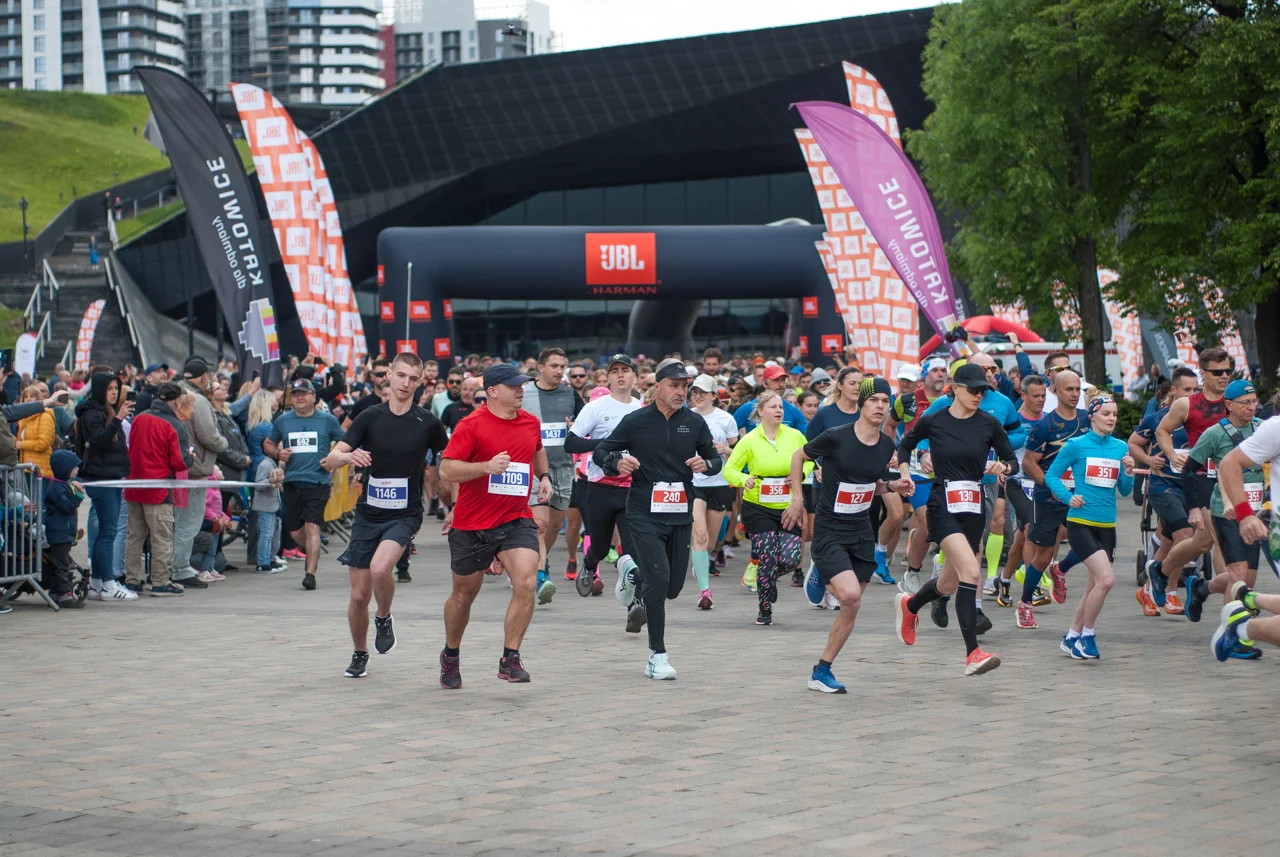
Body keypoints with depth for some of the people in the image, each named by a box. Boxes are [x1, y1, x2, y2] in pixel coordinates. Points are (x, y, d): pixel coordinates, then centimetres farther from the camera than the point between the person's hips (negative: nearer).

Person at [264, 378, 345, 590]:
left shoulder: (327, 420, 3)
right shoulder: (283, 421, 10)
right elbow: (268, 444, 22)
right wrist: (278, 454, 0)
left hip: (318, 482, -4)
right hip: (292, 482, 4)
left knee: (312, 526, -14)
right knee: (294, 530, 8)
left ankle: (310, 573, -12)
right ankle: (313, 553, 39)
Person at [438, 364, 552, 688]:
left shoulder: (531, 423, 5)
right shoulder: (472, 425, -12)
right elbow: (446, 469, -17)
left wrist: (544, 476, 13)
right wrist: (487, 466, -28)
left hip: (516, 520, 3)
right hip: (472, 524, -3)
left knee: (526, 582, -20)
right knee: (464, 594, 13)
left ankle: (510, 659, -12)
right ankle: (451, 656, 38)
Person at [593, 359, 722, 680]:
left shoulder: (694, 423, 6)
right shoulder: (635, 422, -2)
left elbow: (715, 458, 15)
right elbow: (600, 452, 5)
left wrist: (706, 464, -8)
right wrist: (617, 463, -16)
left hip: (680, 514, 4)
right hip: (644, 512, -4)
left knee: (673, 587, 9)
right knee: (659, 578, -16)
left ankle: (633, 576, 43)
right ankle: (658, 655, -7)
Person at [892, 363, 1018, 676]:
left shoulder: (989, 424, 2)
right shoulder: (932, 422, -2)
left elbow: (1012, 461, 9)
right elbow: (905, 446, 16)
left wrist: (1003, 467, -12)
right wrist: (905, 472, 2)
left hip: (974, 509, 4)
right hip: (943, 507, -4)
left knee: (950, 582, 16)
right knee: (970, 571, -24)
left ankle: (909, 606, 50)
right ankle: (973, 653, -24)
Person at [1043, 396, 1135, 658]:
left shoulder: (1120, 447, 8)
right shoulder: (1076, 445, -5)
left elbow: (1124, 491, 13)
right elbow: (1051, 475, 2)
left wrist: (1129, 472, -6)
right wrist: (1068, 497, -13)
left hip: (1107, 526, 6)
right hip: (1080, 523, -6)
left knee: (1095, 586, 10)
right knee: (1106, 578, -19)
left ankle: (1072, 637, 25)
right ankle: (1087, 635, -3)